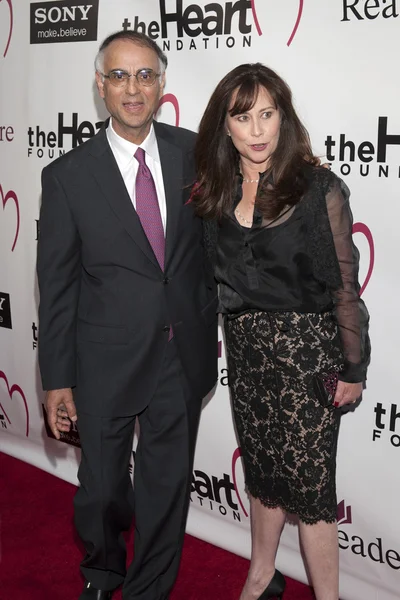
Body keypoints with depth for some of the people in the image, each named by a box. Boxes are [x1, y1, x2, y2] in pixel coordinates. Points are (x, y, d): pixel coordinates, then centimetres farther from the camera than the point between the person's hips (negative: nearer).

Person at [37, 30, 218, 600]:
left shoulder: (193, 152, -1)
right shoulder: (67, 175, -7)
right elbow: (56, 285, -5)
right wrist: (57, 379, -4)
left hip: (184, 355, 2)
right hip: (107, 360, -2)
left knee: (167, 485, 16)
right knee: (101, 489, 13)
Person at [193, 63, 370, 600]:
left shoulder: (320, 189, -12)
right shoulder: (216, 193, 1)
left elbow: (344, 285, -9)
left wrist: (353, 368, -7)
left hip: (307, 350, -5)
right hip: (245, 349, 5)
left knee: (308, 478, 2)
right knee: (263, 469, 19)